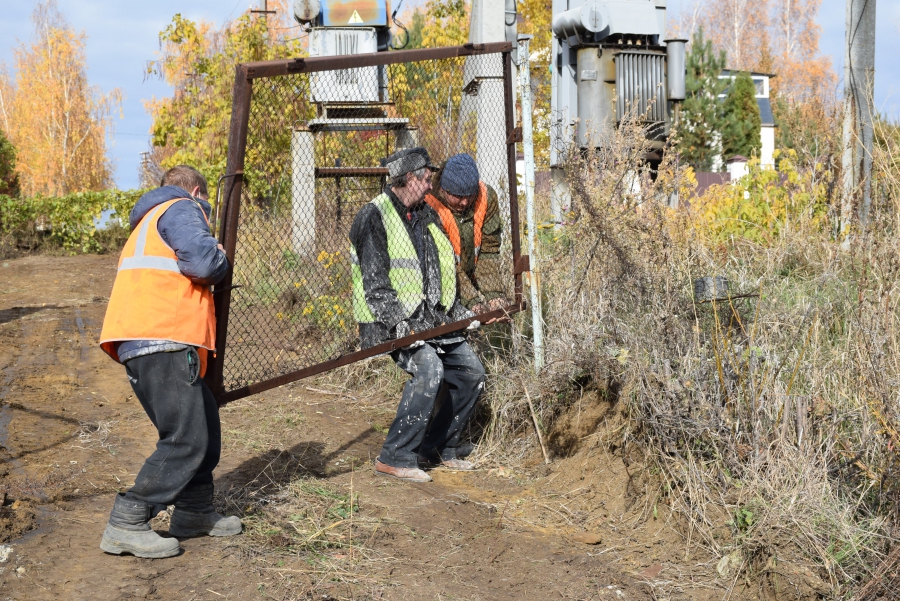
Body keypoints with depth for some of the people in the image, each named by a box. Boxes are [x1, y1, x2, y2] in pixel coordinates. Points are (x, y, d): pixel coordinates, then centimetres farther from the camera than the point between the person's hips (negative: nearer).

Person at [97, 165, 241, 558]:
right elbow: (203, 260, -16)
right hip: (161, 340, -10)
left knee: (205, 423, 17)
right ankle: (126, 526, -12)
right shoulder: (182, 209, 0)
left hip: (145, 344, 10)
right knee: (188, 440, -11)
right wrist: (220, 261, 5)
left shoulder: (151, 220, 32)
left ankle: (194, 511, 24)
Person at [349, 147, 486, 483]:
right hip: (392, 321, -9)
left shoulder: (426, 216, 16)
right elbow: (375, 283, -18)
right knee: (428, 369, -28)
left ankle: (437, 448, 20)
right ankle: (395, 458, -20)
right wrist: (399, 323, -27)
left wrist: (461, 314, 19)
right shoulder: (374, 217, -10)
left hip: (432, 319, 9)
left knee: (471, 373, 7)